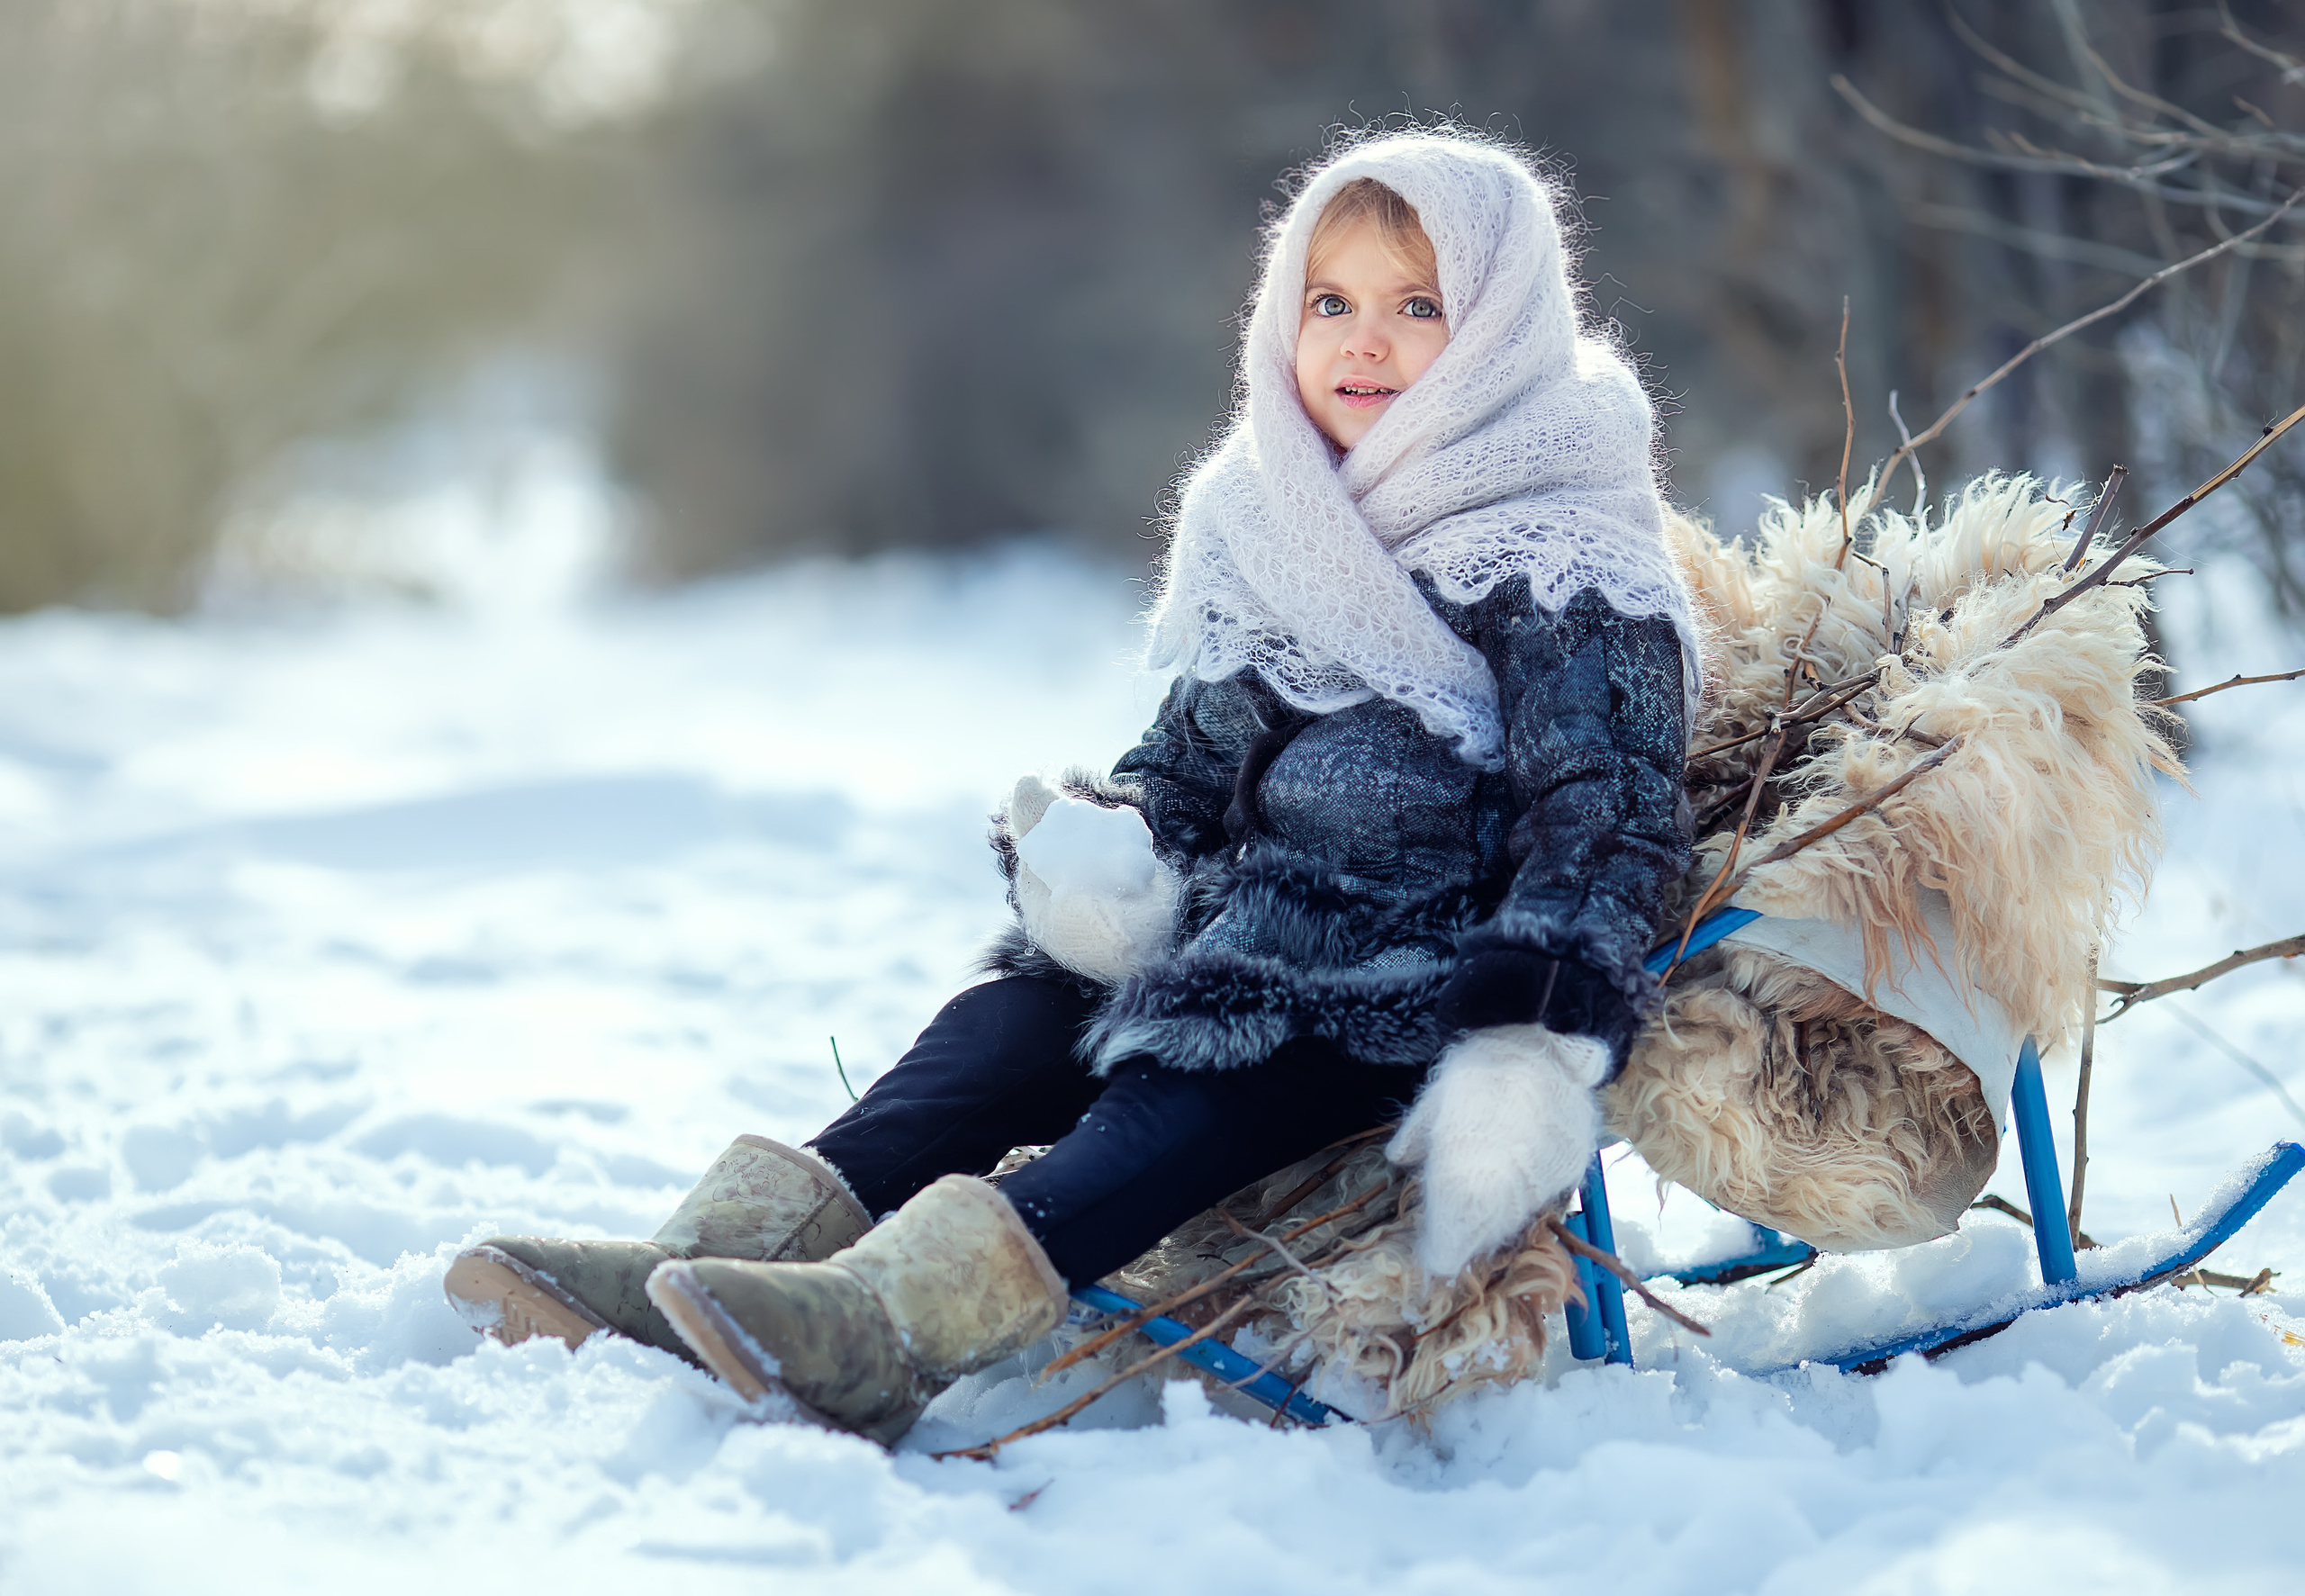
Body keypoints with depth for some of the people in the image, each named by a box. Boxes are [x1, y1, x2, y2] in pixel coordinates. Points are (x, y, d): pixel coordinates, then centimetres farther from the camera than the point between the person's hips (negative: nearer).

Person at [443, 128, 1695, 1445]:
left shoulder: (1569, 570, -9)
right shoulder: (1267, 522, 13)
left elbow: (1606, 820, -16)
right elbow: (1193, 759, 19)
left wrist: (1536, 1052, -29)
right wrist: (1123, 851, -4)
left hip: (1416, 1003, -7)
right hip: (1245, 931, 8)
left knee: (1198, 1084, -31)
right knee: (1014, 1025, -14)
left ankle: (893, 1328, -51)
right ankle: (753, 1241, -28)